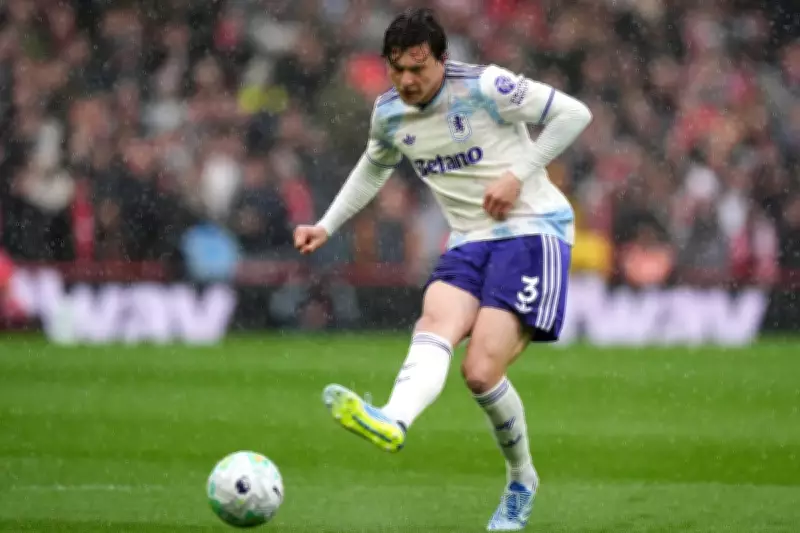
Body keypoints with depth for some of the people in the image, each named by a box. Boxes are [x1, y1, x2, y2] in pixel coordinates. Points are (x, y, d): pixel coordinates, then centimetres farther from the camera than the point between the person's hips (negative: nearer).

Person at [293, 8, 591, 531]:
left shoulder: (485, 86, -11)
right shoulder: (389, 114, 7)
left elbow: (574, 114, -5)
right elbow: (374, 168, 30)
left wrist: (518, 174, -12)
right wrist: (327, 226, 22)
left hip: (533, 231, -5)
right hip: (470, 243, 5)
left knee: (481, 370, -19)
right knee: (436, 325, -28)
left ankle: (521, 482, 1)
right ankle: (394, 421, -51)